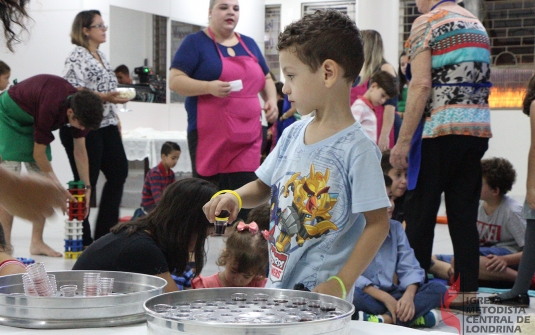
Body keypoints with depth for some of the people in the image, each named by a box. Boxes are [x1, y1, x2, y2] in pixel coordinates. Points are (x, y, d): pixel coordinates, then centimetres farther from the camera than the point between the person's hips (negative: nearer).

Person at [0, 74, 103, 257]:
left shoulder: (80, 106, -17)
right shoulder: (49, 108, -39)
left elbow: (80, 151, -6)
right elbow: (38, 153, -27)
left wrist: (87, 187, -9)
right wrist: (59, 189, -21)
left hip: (31, 121, 8)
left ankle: (37, 242, 4)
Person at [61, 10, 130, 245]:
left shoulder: (101, 57, 17)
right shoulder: (77, 58, -10)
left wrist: (116, 119, 20)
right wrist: (103, 97, -27)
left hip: (107, 126, 9)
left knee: (119, 173, 10)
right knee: (86, 182, -2)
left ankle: (104, 232, 19)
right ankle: (82, 240, 8)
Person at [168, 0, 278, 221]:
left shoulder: (249, 44, 17)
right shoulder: (196, 42, 0)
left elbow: (266, 79, 27)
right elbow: (175, 81, -7)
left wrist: (271, 100, 6)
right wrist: (209, 87, -21)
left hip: (247, 135, 5)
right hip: (209, 134, -5)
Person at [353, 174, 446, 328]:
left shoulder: (396, 228, 8)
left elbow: (409, 268, 2)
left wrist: (408, 296, -18)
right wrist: (385, 298, -22)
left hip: (391, 294, 6)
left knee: (438, 289, -13)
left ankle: (384, 319, -28)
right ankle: (414, 316, -27)